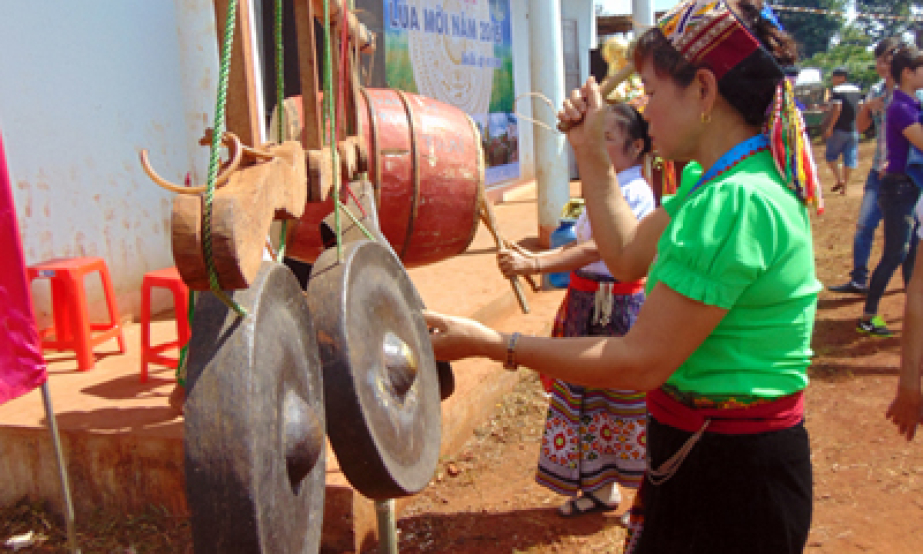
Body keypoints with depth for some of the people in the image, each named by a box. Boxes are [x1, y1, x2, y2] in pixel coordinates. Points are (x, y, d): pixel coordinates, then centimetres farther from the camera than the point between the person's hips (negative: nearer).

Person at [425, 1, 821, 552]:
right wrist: (591, 153, 8)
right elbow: (630, 255, 10)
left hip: (729, 474, -9)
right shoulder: (729, 181, 5)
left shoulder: (734, 202, -27)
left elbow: (643, 361, -25)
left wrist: (491, 343, -20)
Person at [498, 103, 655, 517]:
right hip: (587, 304, 9)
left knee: (626, 400, 3)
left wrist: (535, 265, -33)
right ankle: (602, 488, 30)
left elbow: (597, 249, -27)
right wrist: (536, 256, 6)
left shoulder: (634, 191, -16)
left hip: (617, 307, -9)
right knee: (590, 395, 15)